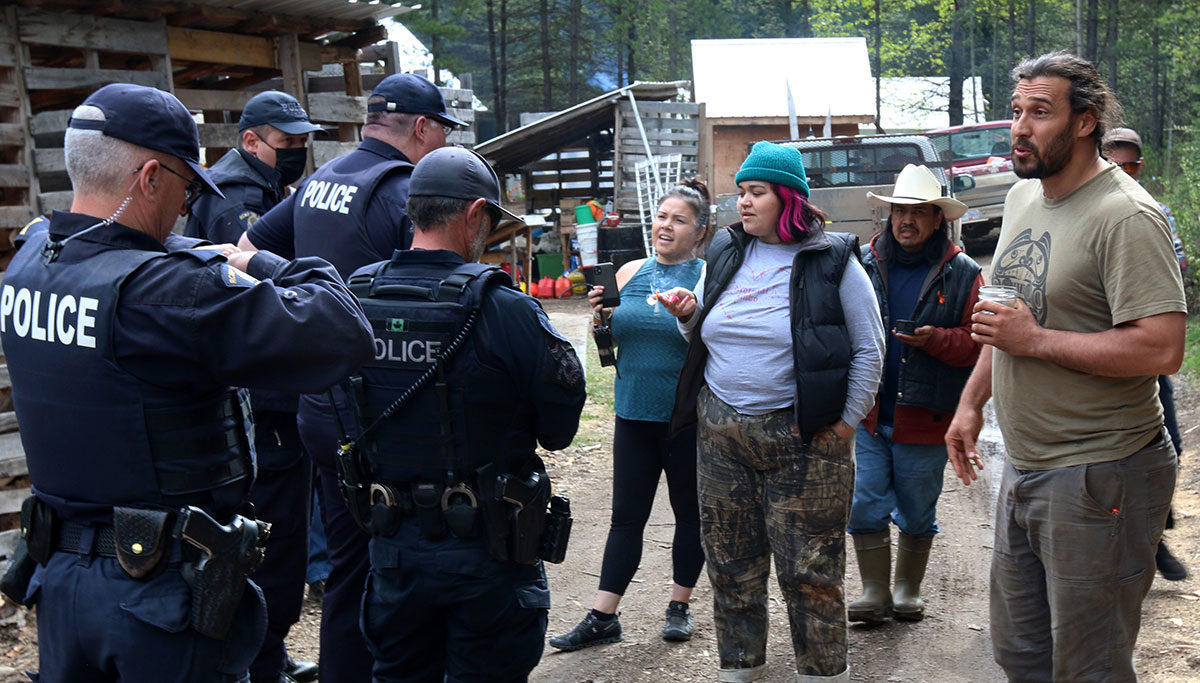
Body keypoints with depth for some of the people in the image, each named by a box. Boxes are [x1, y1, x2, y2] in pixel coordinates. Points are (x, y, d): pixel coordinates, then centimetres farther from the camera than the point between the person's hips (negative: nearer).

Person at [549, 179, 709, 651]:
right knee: (626, 515, 7)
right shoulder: (629, 273, 7)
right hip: (634, 415, 3)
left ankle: (680, 606, 27)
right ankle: (602, 617, 11)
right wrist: (600, 317, -5)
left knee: (690, 511, 11)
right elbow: (608, 343, 16)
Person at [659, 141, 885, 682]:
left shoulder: (832, 261, -4)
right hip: (719, 429, 5)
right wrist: (688, 315, -1)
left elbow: (869, 348, -2)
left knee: (809, 569, 1)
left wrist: (847, 422, -6)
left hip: (801, 436, -5)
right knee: (729, 562, 12)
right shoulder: (724, 255, 10)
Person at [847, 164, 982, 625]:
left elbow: (975, 343, -3)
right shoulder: (864, 264, 3)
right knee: (866, 509, 3)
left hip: (925, 418, -1)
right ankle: (875, 592, 18)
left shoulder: (963, 275, -1)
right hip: (869, 414, 1)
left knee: (917, 515, 11)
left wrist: (934, 339, -21)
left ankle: (908, 590, 30)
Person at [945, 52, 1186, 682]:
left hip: (1099, 475, -9)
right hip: (1023, 467, 9)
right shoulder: (1022, 197, 10)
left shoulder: (1126, 216, -18)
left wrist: (1034, 340, -23)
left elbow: (1162, 349, -26)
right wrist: (971, 403, 19)